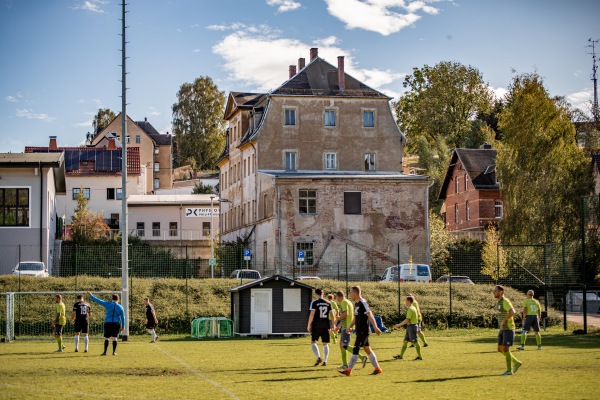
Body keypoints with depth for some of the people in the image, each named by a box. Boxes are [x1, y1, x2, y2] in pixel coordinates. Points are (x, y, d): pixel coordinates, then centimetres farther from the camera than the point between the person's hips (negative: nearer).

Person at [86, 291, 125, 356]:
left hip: (108, 323, -1)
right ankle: (114, 352, -1)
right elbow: (123, 318, 5)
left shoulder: (108, 304, -2)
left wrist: (91, 296, 11)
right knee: (114, 338, 3)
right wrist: (122, 327, 12)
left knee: (106, 338, 5)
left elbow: (99, 301, 1)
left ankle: (105, 352, 2)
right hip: (116, 324, 1)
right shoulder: (120, 307, 3)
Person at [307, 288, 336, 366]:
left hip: (316, 326, -4)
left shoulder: (314, 302, -5)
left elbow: (312, 314, -12)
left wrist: (309, 325, -4)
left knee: (314, 342, 5)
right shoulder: (328, 303, 7)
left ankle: (319, 357, -14)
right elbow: (332, 315, 6)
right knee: (325, 344, 10)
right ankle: (325, 361, 5)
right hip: (326, 326, 4)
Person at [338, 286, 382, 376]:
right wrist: (350, 327, 13)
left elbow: (370, 315, -19)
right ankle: (377, 368, 16)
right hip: (359, 331, 9)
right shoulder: (356, 304, 14)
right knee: (367, 349, 11)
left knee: (355, 349, -8)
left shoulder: (362, 303, -15)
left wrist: (375, 328, -22)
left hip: (363, 331, -9)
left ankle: (348, 370, -7)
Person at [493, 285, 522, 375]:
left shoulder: (505, 301, -17)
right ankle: (516, 363, 21)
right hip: (502, 329, 10)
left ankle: (509, 370, 4)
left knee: (505, 349, -6)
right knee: (500, 349, 8)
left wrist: (504, 321, -26)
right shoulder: (499, 302, 14)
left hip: (508, 329, -10)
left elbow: (512, 312, -34)